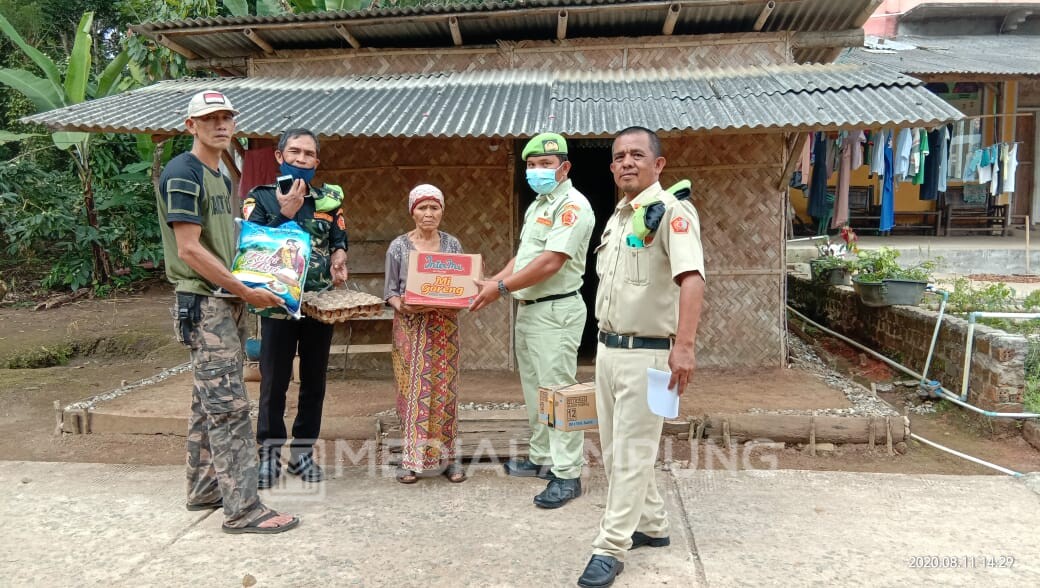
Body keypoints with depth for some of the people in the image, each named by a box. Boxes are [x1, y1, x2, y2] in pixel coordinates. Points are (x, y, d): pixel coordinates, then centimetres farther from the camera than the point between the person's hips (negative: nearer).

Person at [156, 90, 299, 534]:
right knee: (228, 406, -8)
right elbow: (189, 249, -18)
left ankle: (204, 490, 25)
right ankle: (242, 508, -3)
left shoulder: (220, 176, 16)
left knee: (209, 401, 14)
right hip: (204, 303, -9)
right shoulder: (183, 173, -12)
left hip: (227, 301, 9)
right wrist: (247, 291, -16)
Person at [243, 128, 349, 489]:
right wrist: (285, 213, -15)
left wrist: (339, 255, -9)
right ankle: (269, 454, 17)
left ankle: (303, 451, 22)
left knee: (314, 382, 9)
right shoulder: (260, 198, 1)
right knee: (274, 383, 3)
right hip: (278, 302, -3)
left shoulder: (329, 198, 10)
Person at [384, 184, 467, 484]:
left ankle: (447, 456, 13)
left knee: (444, 389, 4)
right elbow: (390, 290, 1)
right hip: (410, 326, -1)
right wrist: (401, 305, -18)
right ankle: (410, 458, 9)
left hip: (445, 326, 1)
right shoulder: (399, 246, 2)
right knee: (412, 390, 0)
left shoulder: (452, 244, 6)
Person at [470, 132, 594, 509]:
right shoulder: (537, 206, 18)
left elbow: (551, 262, -21)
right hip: (528, 309, 10)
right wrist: (493, 282, 7)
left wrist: (502, 287, -17)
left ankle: (567, 475, 1)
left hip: (556, 311, -10)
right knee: (534, 390, 17)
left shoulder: (572, 205, -13)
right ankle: (542, 459, 30)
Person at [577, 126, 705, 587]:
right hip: (607, 348, 9)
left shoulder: (671, 212, -14)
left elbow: (691, 278, -29)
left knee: (631, 453, 1)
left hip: (646, 353, -9)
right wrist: (606, 344, 18)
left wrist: (683, 346, -40)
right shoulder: (616, 216, 13)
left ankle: (610, 548, 13)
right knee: (614, 448, 18)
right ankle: (651, 525, 35)